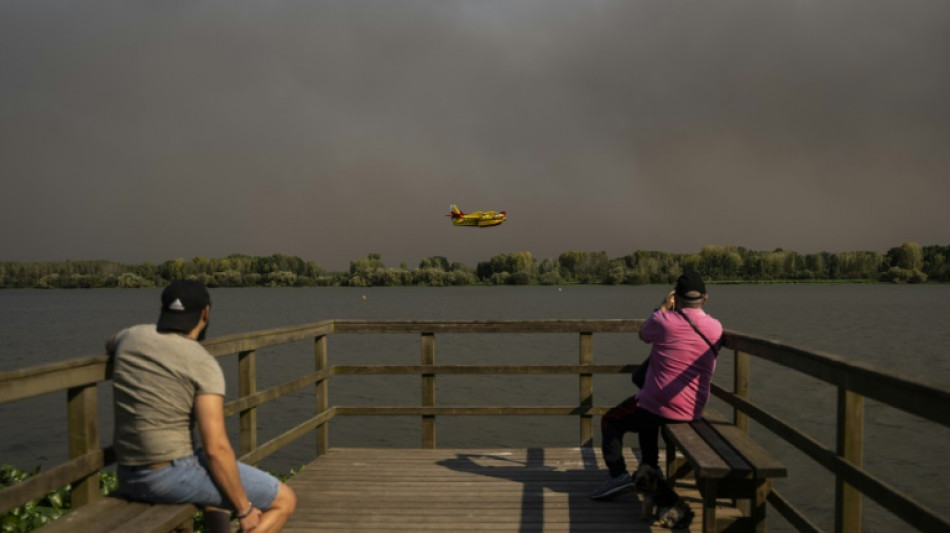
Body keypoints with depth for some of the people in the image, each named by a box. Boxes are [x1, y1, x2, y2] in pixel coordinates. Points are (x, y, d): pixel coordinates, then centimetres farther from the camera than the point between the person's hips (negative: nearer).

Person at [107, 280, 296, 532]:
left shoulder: (132, 337, 4)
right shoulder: (203, 363, -15)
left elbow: (110, 344, 33)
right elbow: (216, 449, -21)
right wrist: (244, 509, -11)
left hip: (129, 478, 8)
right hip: (175, 475, -8)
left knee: (215, 476, 37)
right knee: (284, 500, 4)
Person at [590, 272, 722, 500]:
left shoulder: (664, 320, -15)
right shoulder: (716, 328, -1)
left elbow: (643, 335, 7)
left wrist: (662, 308, 14)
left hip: (658, 406, -6)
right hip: (693, 412, 6)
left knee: (611, 422, 16)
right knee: (648, 417, 37)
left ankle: (618, 475, -1)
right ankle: (649, 468, 30)